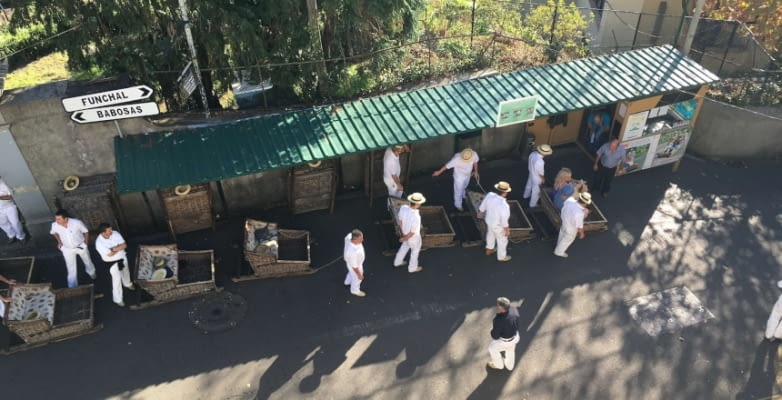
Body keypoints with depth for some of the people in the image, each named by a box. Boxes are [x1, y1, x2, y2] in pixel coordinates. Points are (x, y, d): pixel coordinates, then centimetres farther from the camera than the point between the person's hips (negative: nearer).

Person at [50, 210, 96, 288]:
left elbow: (86, 231, -14)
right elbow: (54, 232, 0)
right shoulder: (55, 225, -27)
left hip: (81, 246, -1)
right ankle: (72, 287, 31)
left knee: (87, 261, 26)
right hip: (67, 249, 1)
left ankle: (91, 272, 58)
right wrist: (59, 242, -3)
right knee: (71, 267, 14)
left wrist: (86, 243, -8)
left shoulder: (77, 223, -35)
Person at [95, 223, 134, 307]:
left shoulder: (115, 233, -16)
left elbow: (124, 245, -15)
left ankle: (127, 284, 62)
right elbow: (109, 254, -30)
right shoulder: (99, 242, -29)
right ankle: (118, 299, 26)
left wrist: (114, 249, -29)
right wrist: (120, 248, -18)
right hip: (112, 263, -5)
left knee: (126, 272, 30)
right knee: (117, 281, 6)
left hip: (123, 258, 5)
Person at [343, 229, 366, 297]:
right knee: (357, 278, 26)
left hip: (354, 258, 6)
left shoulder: (350, 236, -31)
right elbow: (354, 266, -31)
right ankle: (355, 290, 59)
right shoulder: (352, 252, -50)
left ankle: (348, 282, 69)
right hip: (355, 264, -6)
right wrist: (359, 275, -12)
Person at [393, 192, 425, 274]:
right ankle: (413, 268, 48)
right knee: (415, 251, 24)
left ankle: (398, 262, 54)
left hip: (405, 232, 6)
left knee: (405, 246, 34)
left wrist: (402, 232, 9)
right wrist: (404, 239, -10)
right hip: (414, 237, -6)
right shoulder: (416, 218, -42)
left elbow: (400, 221, -7)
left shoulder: (403, 208, -24)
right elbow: (412, 233, -28)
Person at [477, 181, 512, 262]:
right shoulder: (504, 205, -41)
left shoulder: (490, 195, -22)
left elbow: (482, 206, -3)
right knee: (502, 241, 21)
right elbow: (504, 220, -28)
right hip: (498, 225, -6)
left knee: (490, 235, 34)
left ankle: (489, 250, 59)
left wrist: (480, 213, 18)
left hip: (489, 220, 6)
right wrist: (507, 230, -10)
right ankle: (501, 257, 45)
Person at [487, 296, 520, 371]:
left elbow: (495, 335, -24)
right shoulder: (514, 309, -21)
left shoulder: (499, 320, -40)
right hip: (515, 336, 5)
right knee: (510, 350, 34)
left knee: (492, 347, 25)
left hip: (505, 341, -5)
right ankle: (509, 365, 61)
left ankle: (498, 364, 51)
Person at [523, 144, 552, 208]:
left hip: (531, 174, 8)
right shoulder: (540, 162, -42)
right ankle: (533, 204, 40)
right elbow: (541, 173, -27)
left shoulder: (533, 154, -20)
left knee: (529, 185, 35)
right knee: (536, 192, 18)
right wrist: (543, 179, -7)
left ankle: (526, 195, 63)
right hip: (537, 178, -8)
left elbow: (529, 163, -1)